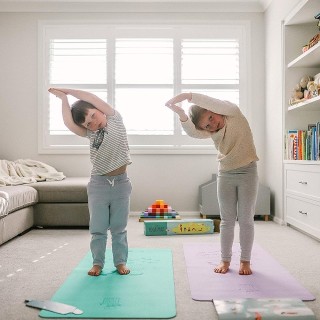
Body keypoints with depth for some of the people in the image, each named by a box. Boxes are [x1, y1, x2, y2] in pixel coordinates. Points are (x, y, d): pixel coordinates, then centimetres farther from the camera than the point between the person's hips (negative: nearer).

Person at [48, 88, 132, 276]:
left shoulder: (116, 120, -3)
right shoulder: (89, 133, 3)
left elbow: (90, 98, -12)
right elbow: (69, 124, -17)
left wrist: (65, 90, -6)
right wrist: (63, 98, -10)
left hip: (121, 183, -2)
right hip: (98, 184, 2)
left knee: (119, 228, 9)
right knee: (98, 228, 8)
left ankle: (121, 261, 24)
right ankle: (98, 262, 24)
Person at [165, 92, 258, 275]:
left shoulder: (234, 113, -11)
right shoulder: (210, 131, -2)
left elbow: (217, 104, -31)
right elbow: (192, 132, -24)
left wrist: (188, 96, -39)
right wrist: (182, 114, -43)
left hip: (247, 171, -3)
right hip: (225, 174, 4)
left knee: (246, 219, 3)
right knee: (227, 220, 7)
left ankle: (245, 260, 15)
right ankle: (225, 260, 18)